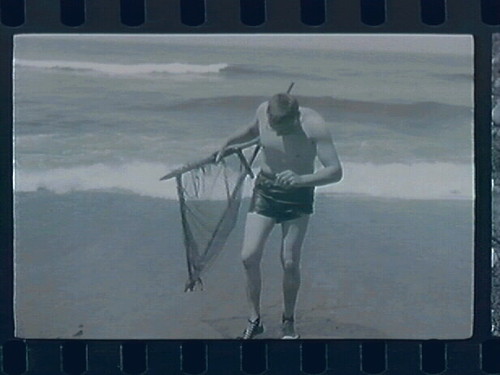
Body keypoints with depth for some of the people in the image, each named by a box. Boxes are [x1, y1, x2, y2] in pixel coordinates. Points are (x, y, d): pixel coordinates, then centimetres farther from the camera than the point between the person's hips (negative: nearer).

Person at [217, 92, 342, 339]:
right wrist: (229, 142, 2)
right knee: (249, 256, -6)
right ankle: (254, 319, 9)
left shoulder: (313, 126, -25)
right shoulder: (263, 111, -12)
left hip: (298, 196, -3)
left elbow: (335, 171, -30)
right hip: (265, 189, 3)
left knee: (290, 263, -4)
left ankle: (288, 321, 17)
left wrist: (301, 180, -43)